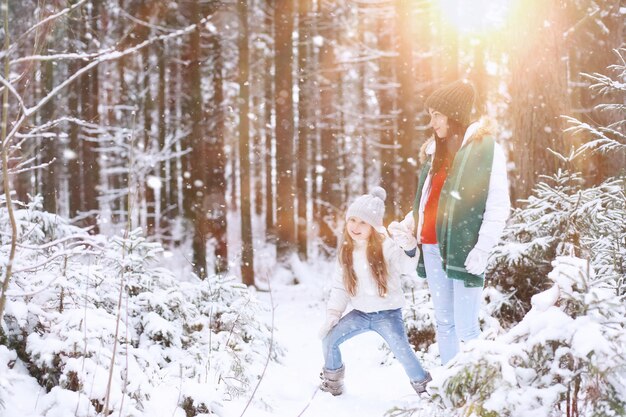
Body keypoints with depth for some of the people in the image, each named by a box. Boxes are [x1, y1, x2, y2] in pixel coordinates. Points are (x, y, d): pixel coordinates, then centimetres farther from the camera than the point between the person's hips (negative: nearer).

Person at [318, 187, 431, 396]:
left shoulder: (387, 247, -15)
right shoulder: (346, 252, 1)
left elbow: (410, 262, -33)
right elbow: (339, 287, 9)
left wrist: (409, 244, -53)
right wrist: (333, 315, 0)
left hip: (388, 313, -5)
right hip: (360, 313, 5)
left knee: (402, 350, -20)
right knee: (329, 339, -6)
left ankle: (423, 385, 5)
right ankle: (332, 382, 17)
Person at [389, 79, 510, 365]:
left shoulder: (486, 148, -4)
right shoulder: (436, 151, 17)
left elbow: (498, 207, -9)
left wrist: (481, 250, -16)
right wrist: (408, 225, 5)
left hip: (464, 250, -7)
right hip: (433, 248, 7)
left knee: (465, 327, -7)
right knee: (443, 323, 11)